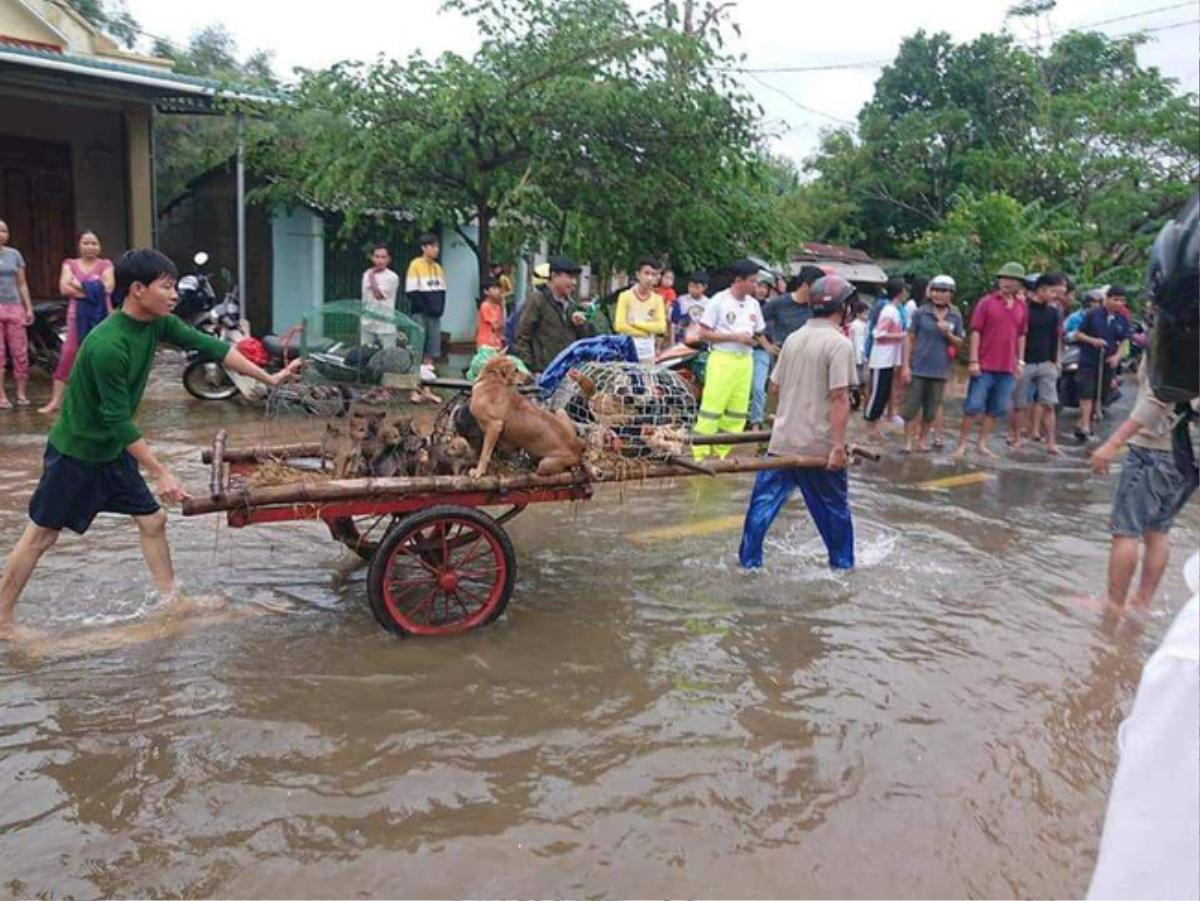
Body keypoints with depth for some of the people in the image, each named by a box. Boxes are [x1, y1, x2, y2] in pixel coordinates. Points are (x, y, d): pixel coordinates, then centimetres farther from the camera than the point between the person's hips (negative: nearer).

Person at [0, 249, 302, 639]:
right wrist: (161, 472, -25)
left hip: (113, 451, 8)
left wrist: (269, 378, -3)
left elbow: (208, 346, -1)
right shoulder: (107, 345, -31)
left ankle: (171, 600, 20)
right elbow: (118, 420, -28)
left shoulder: (156, 323, -8)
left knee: (152, 520, 8)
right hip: (75, 452, -8)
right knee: (41, 535, 5)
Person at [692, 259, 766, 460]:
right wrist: (735, 337, -14)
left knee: (738, 412, 7)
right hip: (722, 359, -6)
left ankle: (723, 453, 18)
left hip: (745, 361, 6)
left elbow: (758, 333, 21)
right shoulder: (719, 301, -6)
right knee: (712, 408, -7)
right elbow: (704, 333, -9)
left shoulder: (753, 304, 12)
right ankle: (700, 454, -1)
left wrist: (753, 340, -2)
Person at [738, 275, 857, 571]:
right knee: (834, 506, 13)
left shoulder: (794, 338, 7)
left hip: (783, 438, 5)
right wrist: (839, 446, -19)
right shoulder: (840, 343, -13)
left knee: (764, 500, 10)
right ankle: (842, 560, 26)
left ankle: (749, 558, 14)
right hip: (819, 444, -5)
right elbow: (839, 398, -19)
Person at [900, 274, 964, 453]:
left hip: (940, 371, 2)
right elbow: (910, 339, 0)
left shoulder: (955, 317, 4)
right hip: (918, 369, -2)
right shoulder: (921, 313, -2)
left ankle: (921, 441, 21)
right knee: (912, 407, -2)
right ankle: (909, 441, 8)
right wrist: (906, 365, -5)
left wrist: (948, 334, -12)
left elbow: (959, 343, 10)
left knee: (931, 410, 8)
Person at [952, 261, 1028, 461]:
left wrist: (1020, 360, 11)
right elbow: (976, 332, -6)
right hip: (984, 366, -4)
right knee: (974, 406, -3)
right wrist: (973, 360, -11)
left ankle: (982, 444, 19)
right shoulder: (986, 302, -3)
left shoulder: (1021, 307, 9)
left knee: (997, 409, 9)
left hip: (1007, 368, 5)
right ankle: (962, 444, 5)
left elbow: (1021, 335, 16)